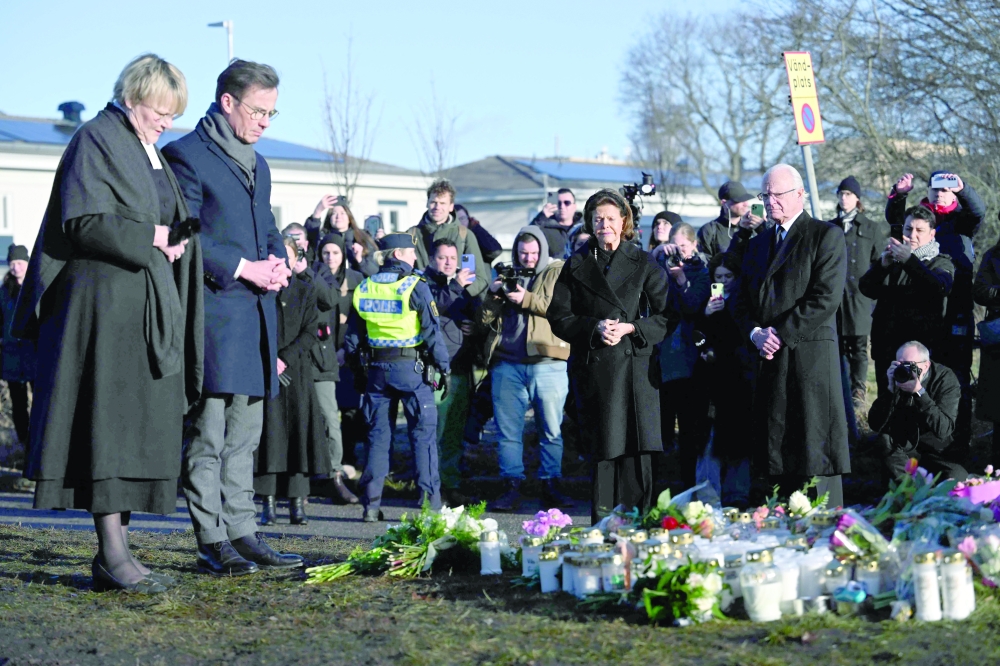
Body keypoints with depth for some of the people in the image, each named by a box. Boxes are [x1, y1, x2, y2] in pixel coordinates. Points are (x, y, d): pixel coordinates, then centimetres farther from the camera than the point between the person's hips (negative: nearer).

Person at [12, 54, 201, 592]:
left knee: (138, 432, 6)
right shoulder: (96, 140, -7)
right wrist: (152, 238, -13)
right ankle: (112, 553, -11)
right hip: (106, 307, -9)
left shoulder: (152, 153, 20)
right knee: (109, 423, -10)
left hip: (148, 309, 9)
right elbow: (84, 221, -17)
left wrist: (177, 240, 7)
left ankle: (114, 554, 8)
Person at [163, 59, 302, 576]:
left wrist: (276, 262, 4)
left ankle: (243, 534, 14)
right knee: (207, 434, -5)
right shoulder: (186, 156, -5)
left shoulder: (256, 165, 21)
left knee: (244, 436, 10)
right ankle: (212, 542, -2)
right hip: (212, 314, -8)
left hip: (255, 316, 8)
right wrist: (244, 268, -14)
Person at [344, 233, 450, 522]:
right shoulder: (415, 286, -8)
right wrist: (443, 367, -5)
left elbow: (352, 338, 11)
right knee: (423, 432, 1)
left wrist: (358, 370, 19)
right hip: (410, 367, -4)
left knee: (377, 434, 9)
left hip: (377, 368, 4)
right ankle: (430, 501, -2)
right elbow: (432, 331, -11)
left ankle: (371, 504, 7)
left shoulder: (363, 288, 7)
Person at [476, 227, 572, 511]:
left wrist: (527, 299, -14)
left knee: (552, 431, 0)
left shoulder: (558, 272, 9)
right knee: (509, 431, 2)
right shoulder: (506, 275, 19)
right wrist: (493, 295, -1)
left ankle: (550, 487, 8)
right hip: (507, 365, 3)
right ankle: (511, 488, 6)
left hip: (547, 363, -3)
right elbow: (483, 322, 16)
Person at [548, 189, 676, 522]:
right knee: (601, 448, -1)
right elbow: (559, 317, 7)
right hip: (594, 367, 1)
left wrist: (630, 328, -10)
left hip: (635, 366, -1)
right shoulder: (576, 266, 11)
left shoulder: (644, 264, 8)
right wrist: (594, 327, -9)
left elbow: (668, 316, 4)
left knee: (636, 446, -5)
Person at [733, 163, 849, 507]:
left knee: (814, 450, -7)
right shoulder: (757, 243, 21)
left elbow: (827, 298, -11)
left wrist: (781, 334, -12)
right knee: (775, 450, 5)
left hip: (811, 355, -6)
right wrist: (755, 333, -2)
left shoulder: (826, 236, -1)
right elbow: (742, 301, 19)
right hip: (769, 358, 6)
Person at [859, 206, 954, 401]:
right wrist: (882, 265, -15)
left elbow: (939, 288, -16)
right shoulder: (891, 258, 18)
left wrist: (909, 261, -26)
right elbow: (866, 288, 4)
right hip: (886, 347, 4)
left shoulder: (941, 263, 8)